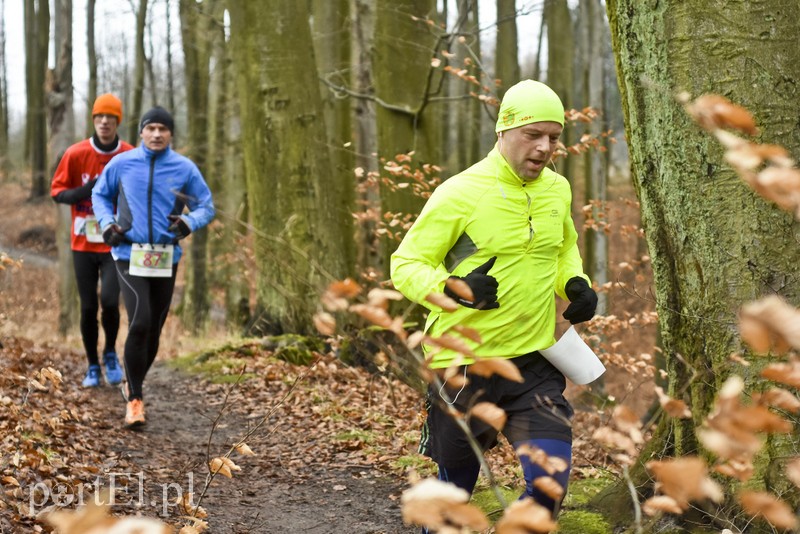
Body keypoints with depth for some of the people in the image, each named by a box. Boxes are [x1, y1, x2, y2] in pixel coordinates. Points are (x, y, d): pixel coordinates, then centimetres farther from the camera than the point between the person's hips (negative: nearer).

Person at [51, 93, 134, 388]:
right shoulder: (75, 154, -3)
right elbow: (56, 191, 2)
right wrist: (83, 191, -17)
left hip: (116, 244, -1)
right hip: (83, 244, 1)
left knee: (109, 300, -15)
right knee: (88, 308, 4)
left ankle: (110, 353, 13)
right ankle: (93, 367, 20)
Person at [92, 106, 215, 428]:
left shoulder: (185, 169, 0)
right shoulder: (121, 164, 0)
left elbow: (206, 206, 6)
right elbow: (100, 194, 16)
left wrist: (189, 222, -15)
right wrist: (107, 223, -2)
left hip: (166, 259, 2)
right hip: (129, 255, -2)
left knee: (153, 330, 11)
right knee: (140, 323, -18)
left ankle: (133, 387, 35)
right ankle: (135, 400, -7)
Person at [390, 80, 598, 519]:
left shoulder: (558, 189, 5)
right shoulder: (460, 193, -12)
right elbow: (406, 264, -9)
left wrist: (575, 283, 5)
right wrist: (452, 288, -28)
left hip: (535, 365, 4)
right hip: (465, 363, -3)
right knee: (454, 488, 13)